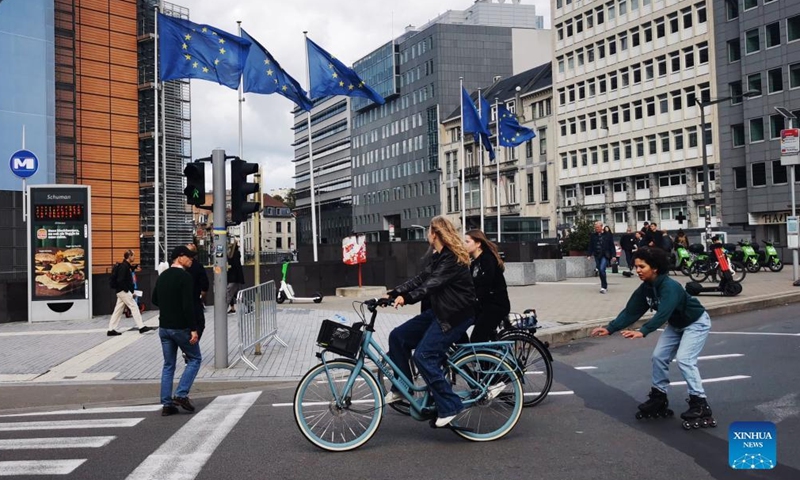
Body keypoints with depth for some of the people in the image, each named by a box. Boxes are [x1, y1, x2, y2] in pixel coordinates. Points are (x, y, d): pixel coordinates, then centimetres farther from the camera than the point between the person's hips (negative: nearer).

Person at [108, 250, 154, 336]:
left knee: (118, 310, 10)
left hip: (122, 291, 10)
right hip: (123, 291, -10)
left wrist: (134, 267, 9)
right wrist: (127, 290, -20)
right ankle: (141, 327, -4)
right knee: (134, 307, -6)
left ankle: (111, 330, 12)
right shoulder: (124, 266, -16)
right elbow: (120, 280, -22)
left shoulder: (126, 265, 13)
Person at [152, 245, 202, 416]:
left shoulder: (162, 276, 11)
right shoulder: (184, 277, -15)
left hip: (164, 327, 8)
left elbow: (155, 300, 20)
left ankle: (167, 404, 10)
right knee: (195, 359, 9)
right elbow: (188, 305, -22)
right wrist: (193, 329, -20)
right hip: (181, 328, -7)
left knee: (168, 365, 12)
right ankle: (181, 394, -1)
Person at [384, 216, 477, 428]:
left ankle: (450, 406, -10)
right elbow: (420, 279, 7)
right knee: (398, 336, 3)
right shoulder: (439, 257, 14)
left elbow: (432, 283, -30)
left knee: (424, 356, -19)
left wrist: (407, 298, -39)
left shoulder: (452, 259, -17)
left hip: (456, 315, -10)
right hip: (439, 311, 10)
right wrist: (393, 293, -3)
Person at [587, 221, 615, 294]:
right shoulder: (593, 235, 7)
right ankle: (604, 286, 22)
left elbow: (612, 246, 0)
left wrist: (613, 255, -5)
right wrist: (589, 254, 2)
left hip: (605, 255, -4)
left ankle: (604, 287, -11)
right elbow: (590, 246, 10)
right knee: (600, 271, 9)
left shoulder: (608, 235, -1)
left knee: (602, 269, -19)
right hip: (597, 256, 4)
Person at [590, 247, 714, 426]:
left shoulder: (670, 287, -36)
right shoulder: (645, 288, -12)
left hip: (696, 323, -8)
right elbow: (630, 311, -12)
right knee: (659, 357, 3)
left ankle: (700, 403, -10)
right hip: (676, 324, 8)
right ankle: (659, 397, 16)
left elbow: (662, 314, -49)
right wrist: (610, 328, -22)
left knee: (684, 359, -20)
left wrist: (643, 332, -62)